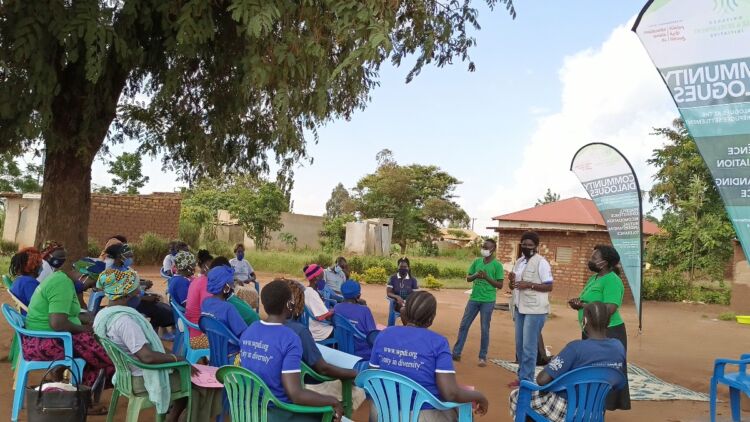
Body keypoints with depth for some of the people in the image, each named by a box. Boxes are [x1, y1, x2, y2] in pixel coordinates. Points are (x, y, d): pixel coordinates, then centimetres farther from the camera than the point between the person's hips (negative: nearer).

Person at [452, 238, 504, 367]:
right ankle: (456, 353, 15)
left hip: (488, 301, -4)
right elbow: (468, 278, 10)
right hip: (473, 298, 4)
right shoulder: (477, 261, 7)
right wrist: (475, 275, -11)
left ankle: (483, 357, 14)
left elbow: (500, 285, -6)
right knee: (463, 325, 6)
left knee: (485, 329, 3)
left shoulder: (497, 265, -5)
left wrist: (487, 277, -18)